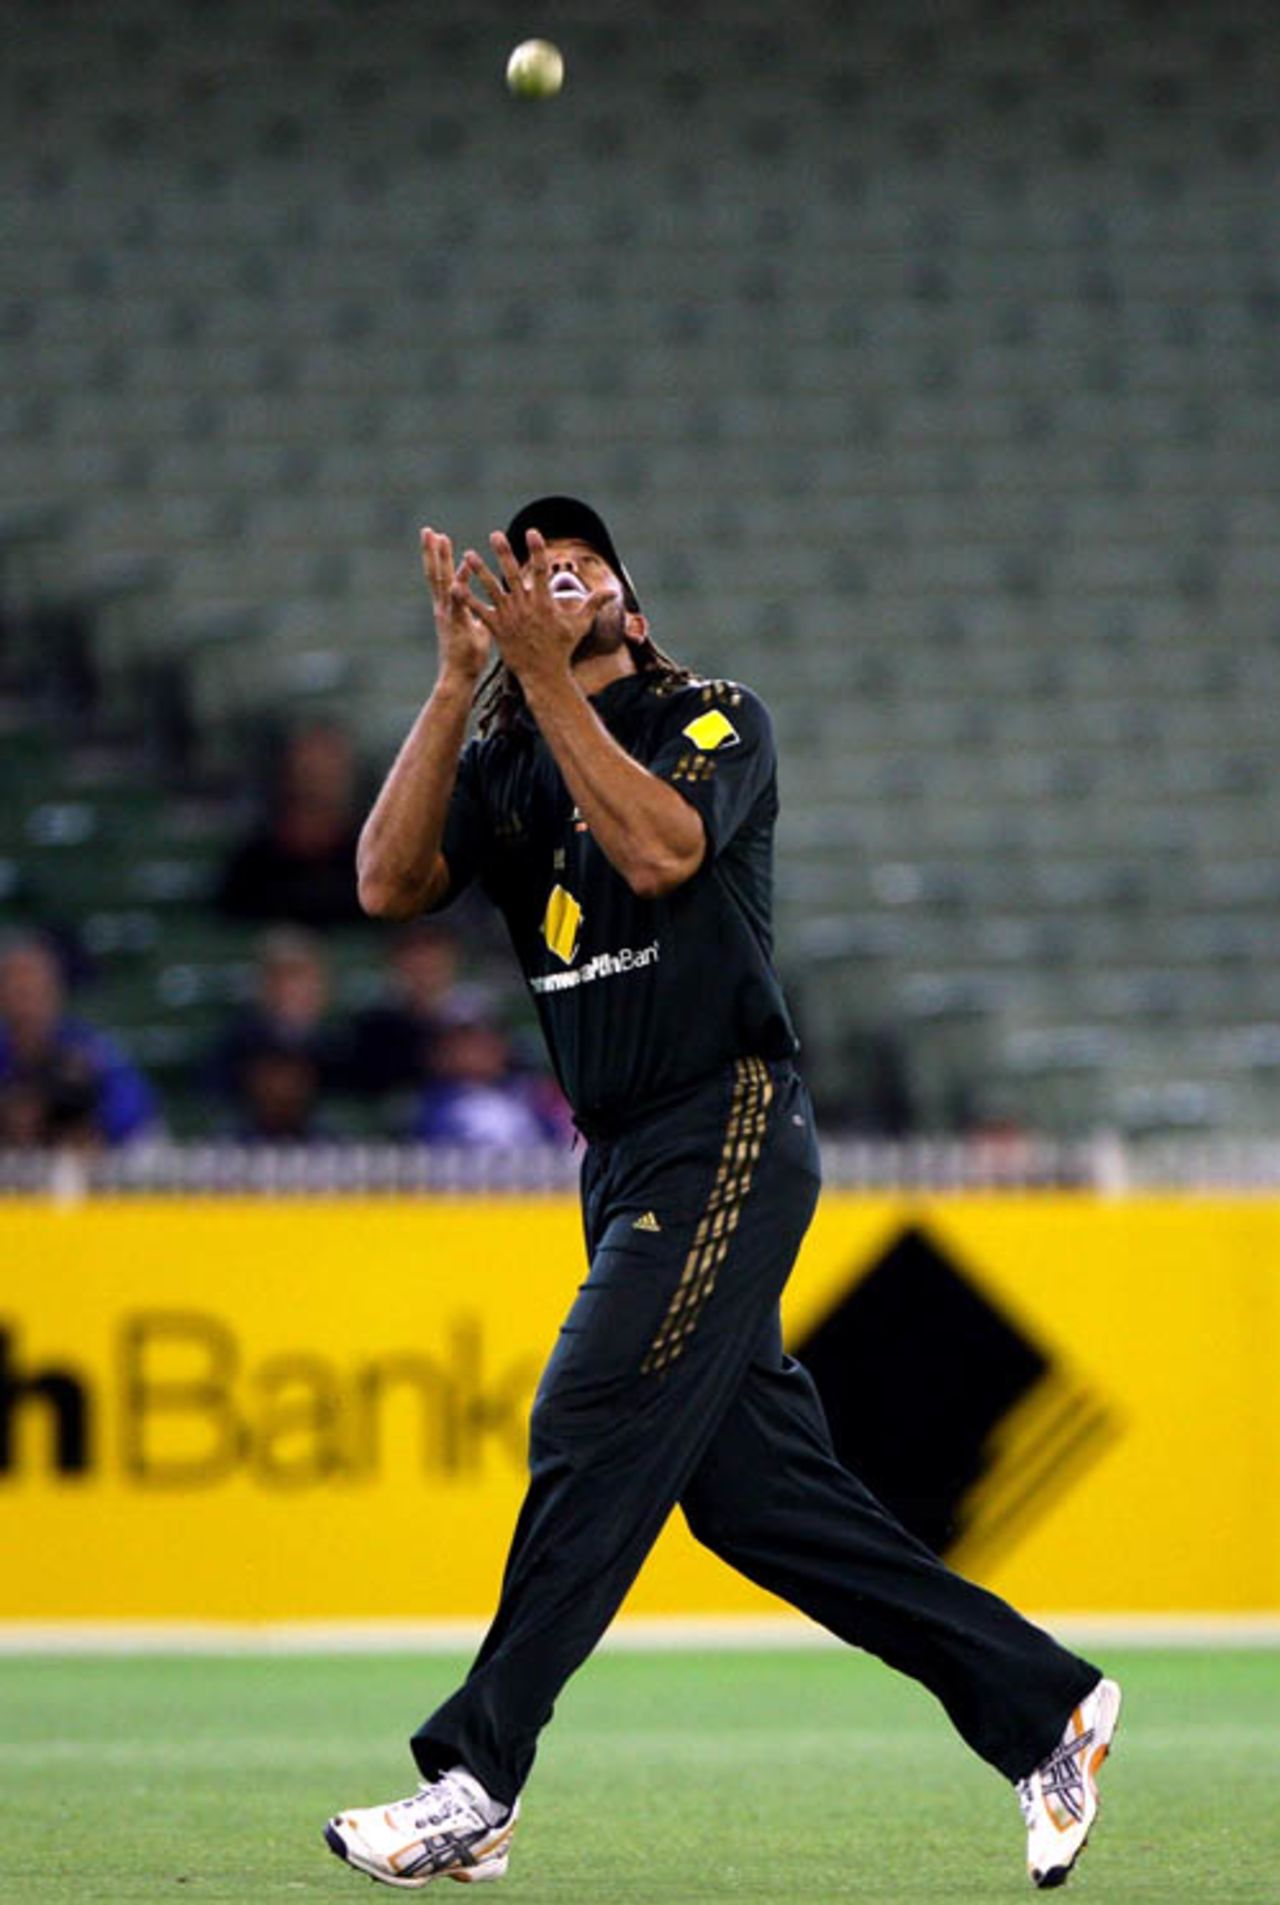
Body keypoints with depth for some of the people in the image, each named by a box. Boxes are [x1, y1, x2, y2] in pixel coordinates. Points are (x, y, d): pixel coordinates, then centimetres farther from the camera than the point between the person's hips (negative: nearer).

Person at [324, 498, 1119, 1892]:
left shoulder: (715, 720, -1)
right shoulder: (499, 768, 13)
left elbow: (659, 850, -22)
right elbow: (389, 884, -6)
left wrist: (546, 677, -23)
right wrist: (460, 679, -12)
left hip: (727, 1136, -7)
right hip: (626, 1165, 7)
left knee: (592, 1436, -16)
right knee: (752, 1489, 5)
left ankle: (471, 1786, -17)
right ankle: (1043, 1706, 13)